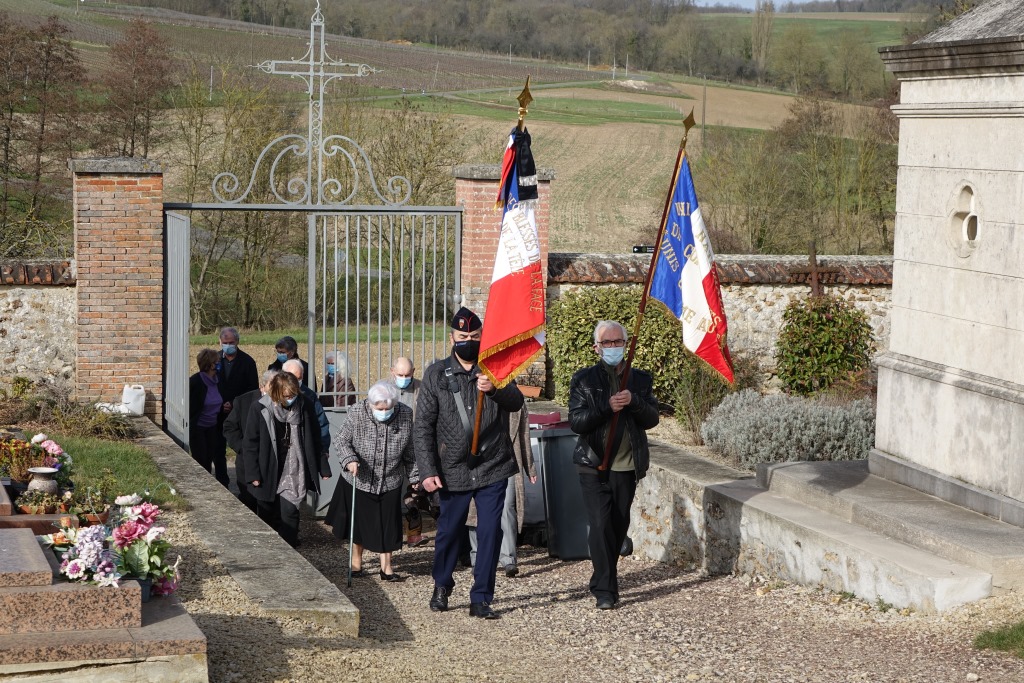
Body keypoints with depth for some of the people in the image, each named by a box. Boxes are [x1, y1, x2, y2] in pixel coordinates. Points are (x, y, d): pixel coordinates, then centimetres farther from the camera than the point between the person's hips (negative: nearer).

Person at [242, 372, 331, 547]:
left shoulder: (304, 407, -4)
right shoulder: (260, 409, -9)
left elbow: (314, 440, 5)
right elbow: (251, 444, -4)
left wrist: (323, 467, 8)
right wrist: (253, 474, -8)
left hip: (294, 474, 0)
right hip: (268, 475, 0)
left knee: (289, 513, -11)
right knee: (267, 515, 12)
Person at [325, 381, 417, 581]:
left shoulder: (405, 416, -10)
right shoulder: (356, 415, -16)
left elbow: (409, 450, 1)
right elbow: (341, 441, -9)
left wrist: (414, 475, 5)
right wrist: (349, 459, -27)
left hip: (390, 482, 1)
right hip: (360, 480, -1)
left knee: (388, 525, 4)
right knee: (359, 522, 10)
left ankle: (386, 566, 16)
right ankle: (356, 562, 28)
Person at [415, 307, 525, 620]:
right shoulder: (436, 374, 0)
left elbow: (517, 402, -12)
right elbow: (423, 426, -2)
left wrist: (495, 390, -34)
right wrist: (427, 471, -9)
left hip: (493, 468, 1)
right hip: (454, 471, 0)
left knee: (490, 533, -1)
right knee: (449, 531, 11)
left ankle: (481, 599, 9)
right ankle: (442, 586, 36)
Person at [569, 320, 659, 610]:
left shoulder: (640, 379, 10)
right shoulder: (583, 379, 2)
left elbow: (652, 419, 2)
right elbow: (576, 422, -7)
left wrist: (634, 402, -16)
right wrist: (607, 406, -20)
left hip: (627, 466, 3)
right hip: (594, 466, -3)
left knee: (619, 526, 9)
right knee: (601, 525, -12)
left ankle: (603, 580, 26)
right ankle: (605, 590, -9)